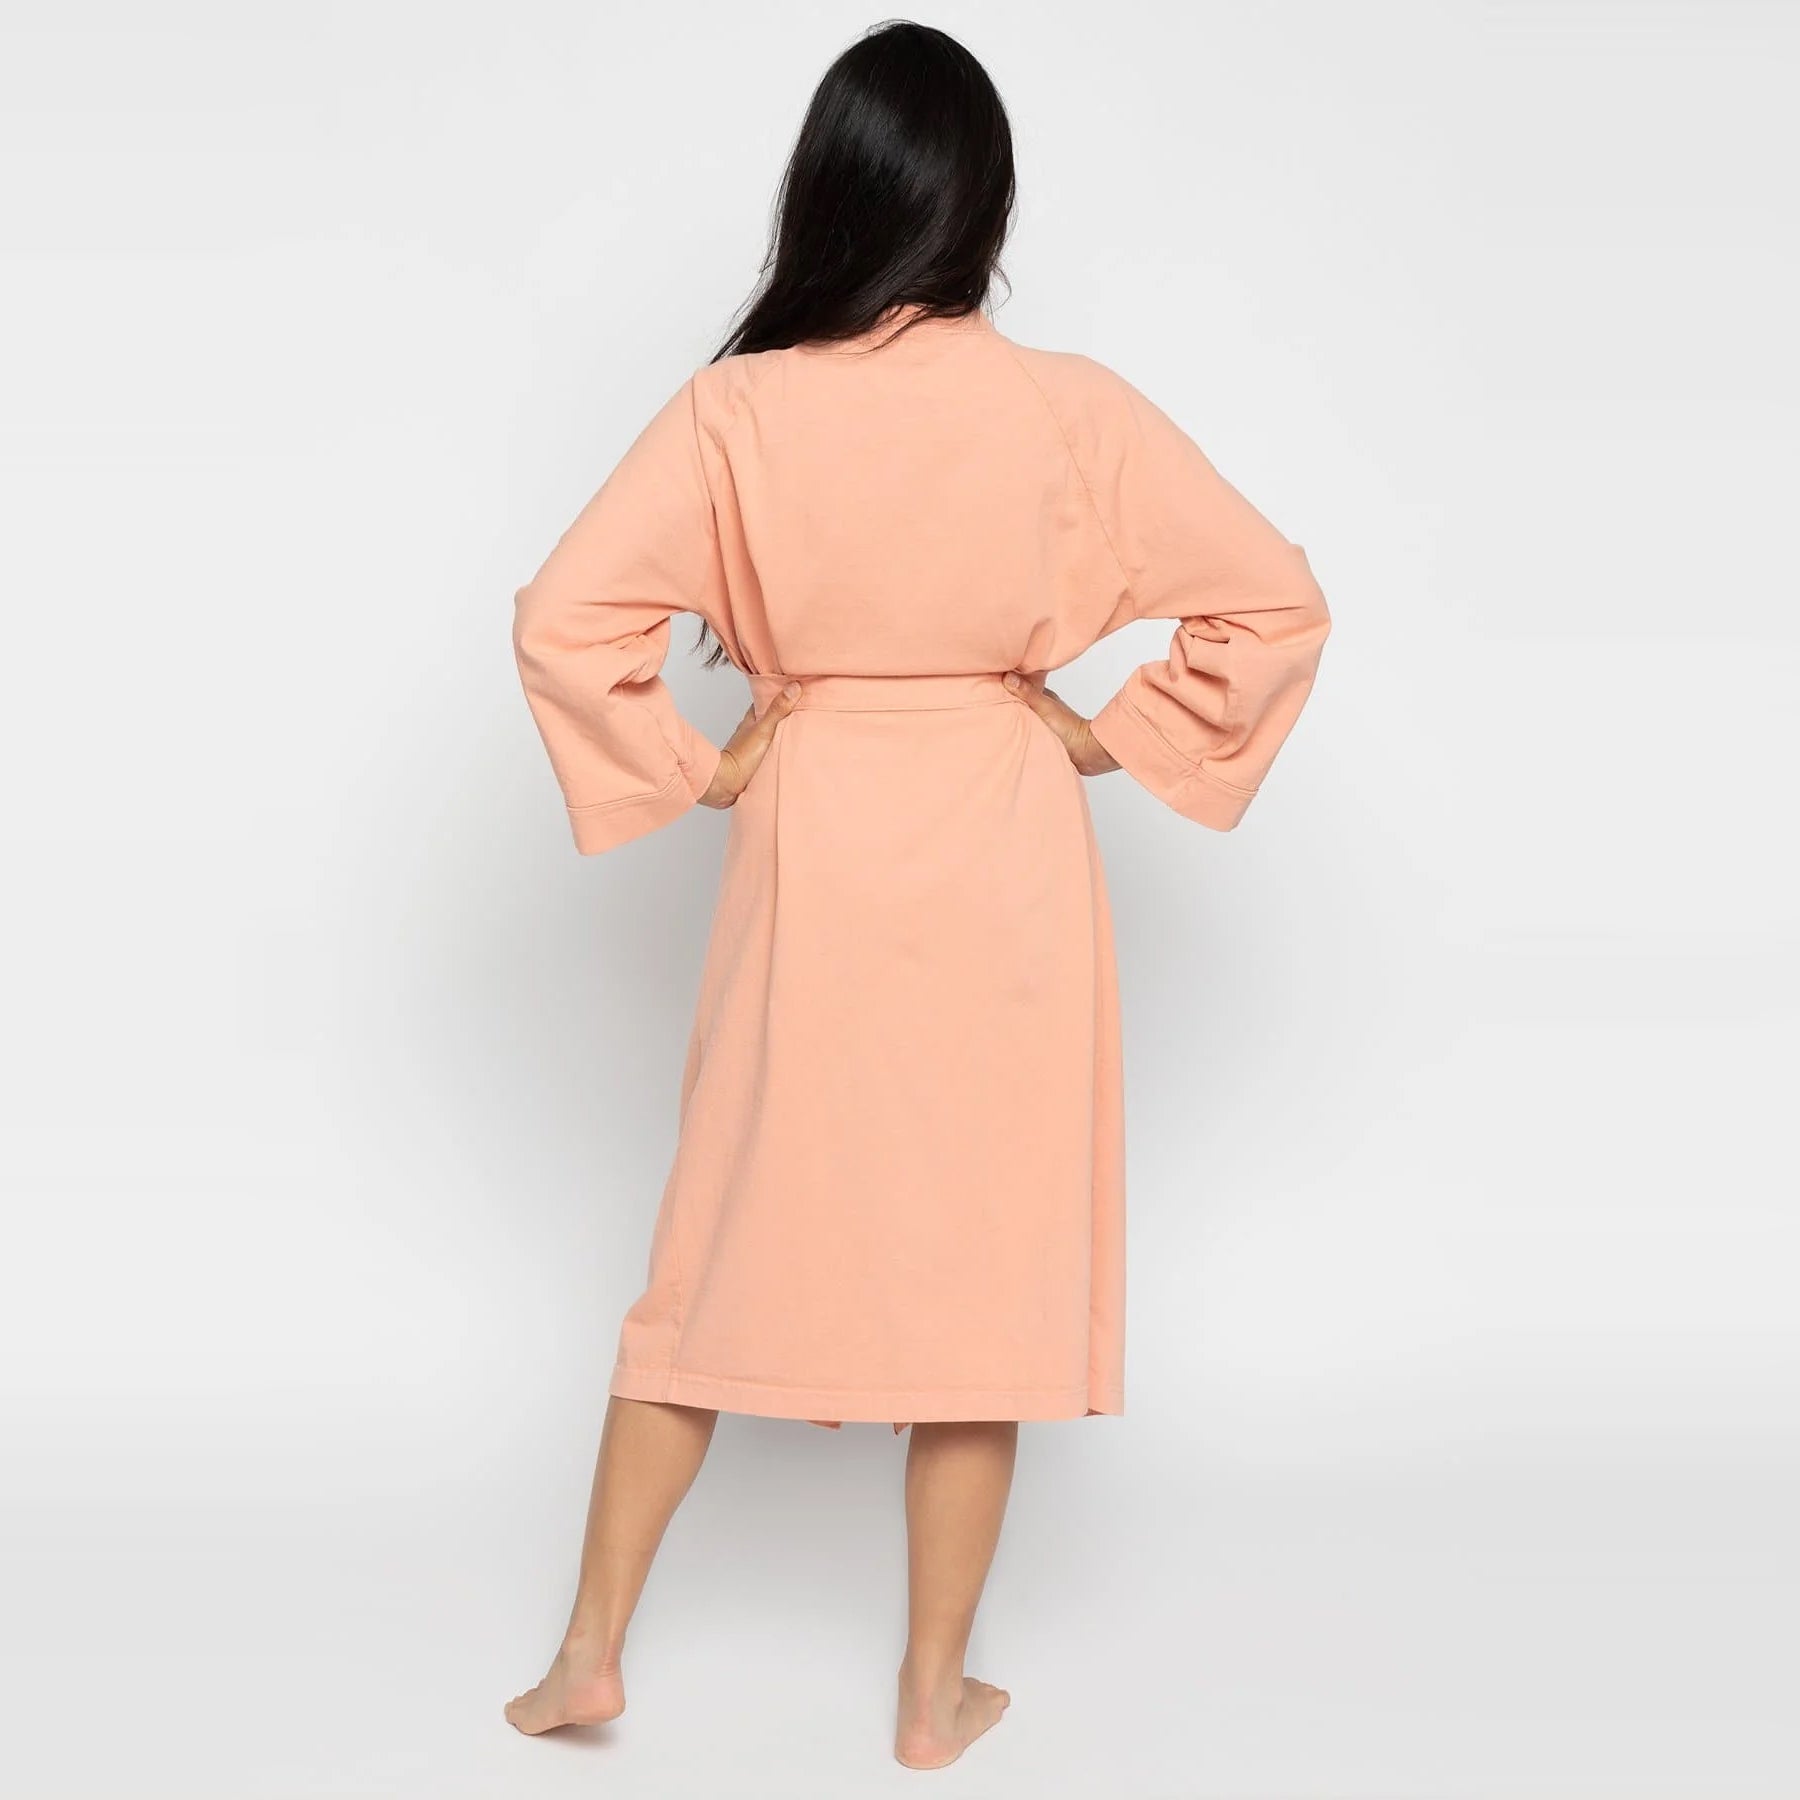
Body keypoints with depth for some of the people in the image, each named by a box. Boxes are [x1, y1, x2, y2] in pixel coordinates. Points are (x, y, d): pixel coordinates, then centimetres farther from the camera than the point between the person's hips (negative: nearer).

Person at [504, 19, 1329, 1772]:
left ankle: (591, 1648, 21)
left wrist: (694, 770, -2)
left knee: (724, 1246, 14)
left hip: (810, 857, 1)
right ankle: (935, 1692, 21)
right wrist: (1114, 736, 3)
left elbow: (560, 619, -14)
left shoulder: (737, 410, -9)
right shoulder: (1071, 411, -8)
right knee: (979, 1260, 10)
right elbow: (1278, 602, -3)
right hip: (1001, 868, 0)